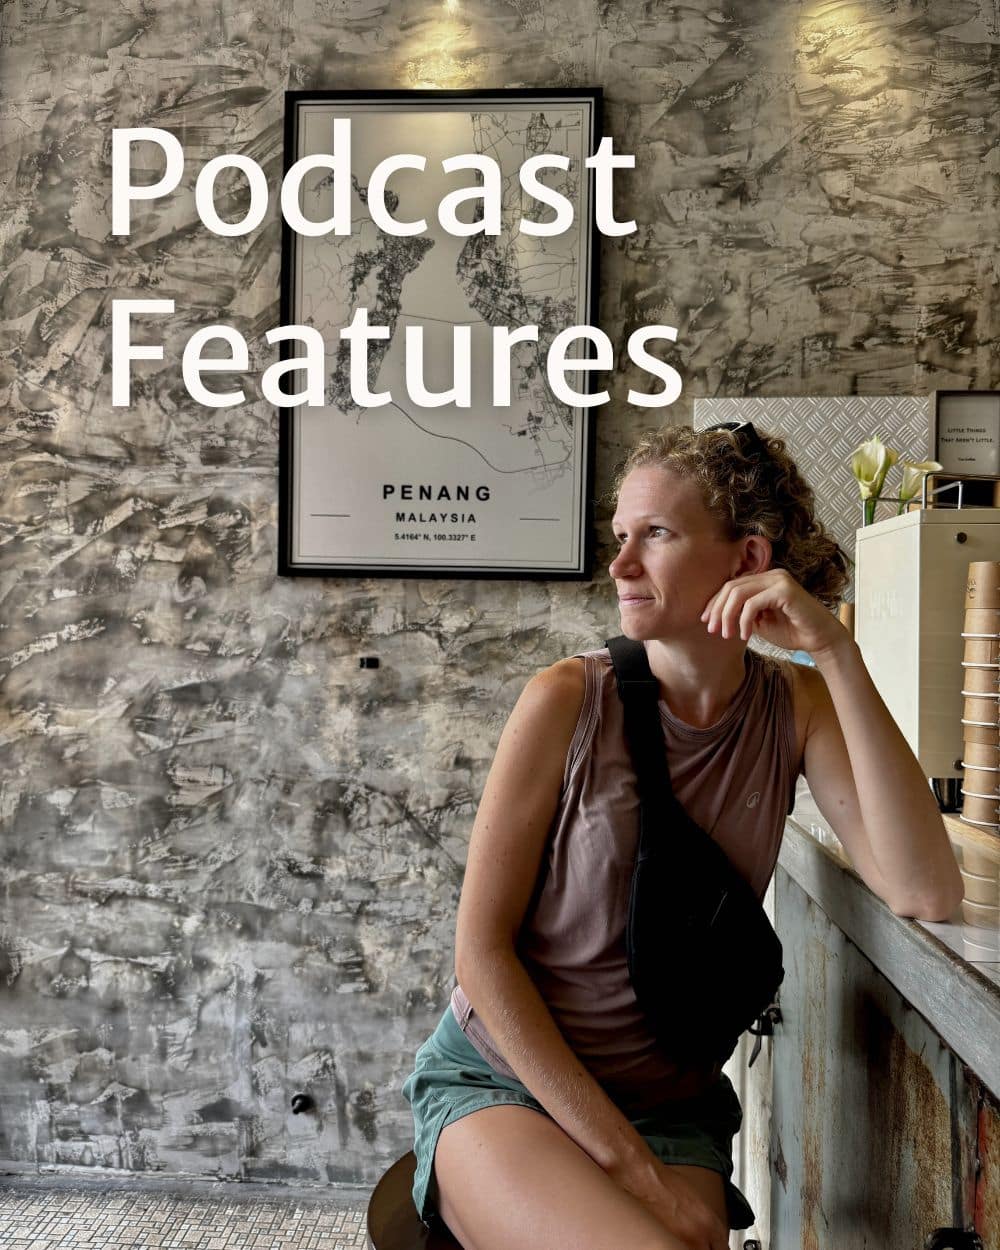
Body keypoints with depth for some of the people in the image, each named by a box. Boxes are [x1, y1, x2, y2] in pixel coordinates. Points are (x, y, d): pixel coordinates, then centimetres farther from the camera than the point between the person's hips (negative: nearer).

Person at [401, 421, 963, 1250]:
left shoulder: (795, 707, -2)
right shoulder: (570, 701, -12)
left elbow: (927, 892, -16)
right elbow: (481, 947, -11)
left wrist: (838, 655, -21)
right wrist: (623, 1158, -13)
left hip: (670, 1108, 3)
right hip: (498, 1083, -3)